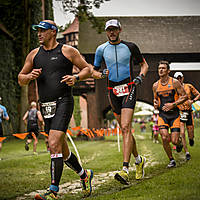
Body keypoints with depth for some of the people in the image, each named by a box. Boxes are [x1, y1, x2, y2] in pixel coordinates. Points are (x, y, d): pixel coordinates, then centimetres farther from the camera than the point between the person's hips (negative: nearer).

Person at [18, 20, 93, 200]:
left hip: (63, 102, -6)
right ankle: (84, 175, 35)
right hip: (45, 106, 6)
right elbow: (21, 79, 17)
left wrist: (76, 78, -12)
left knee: (54, 144, -19)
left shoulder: (68, 51, 1)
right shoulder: (34, 55, 13)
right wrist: (29, 76, -5)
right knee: (61, 150, 12)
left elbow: (87, 69, 8)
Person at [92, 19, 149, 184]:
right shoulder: (101, 49, 6)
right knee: (124, 129, 9)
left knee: (125, 127, -17)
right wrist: (102, 74, -8)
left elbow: (144, 64, 12)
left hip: (129, 89, -4)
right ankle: (139, 160, 31)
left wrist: (141, 76, -7)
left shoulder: (130, 47, 1)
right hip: (113, 91, 4)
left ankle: (125, 170, -24)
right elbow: (94, 71, 15)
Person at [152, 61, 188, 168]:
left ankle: (179, 143, 32)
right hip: (162, 115, 2)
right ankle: (171, 160, 5)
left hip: (174, 114, -2)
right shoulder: (155, 85, 5)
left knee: (174, 141, -7)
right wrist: (155, 103, -2)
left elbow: (184, 96, -3)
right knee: (165, 138, -15)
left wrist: (173, 104, -15)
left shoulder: (174, 82, -6)